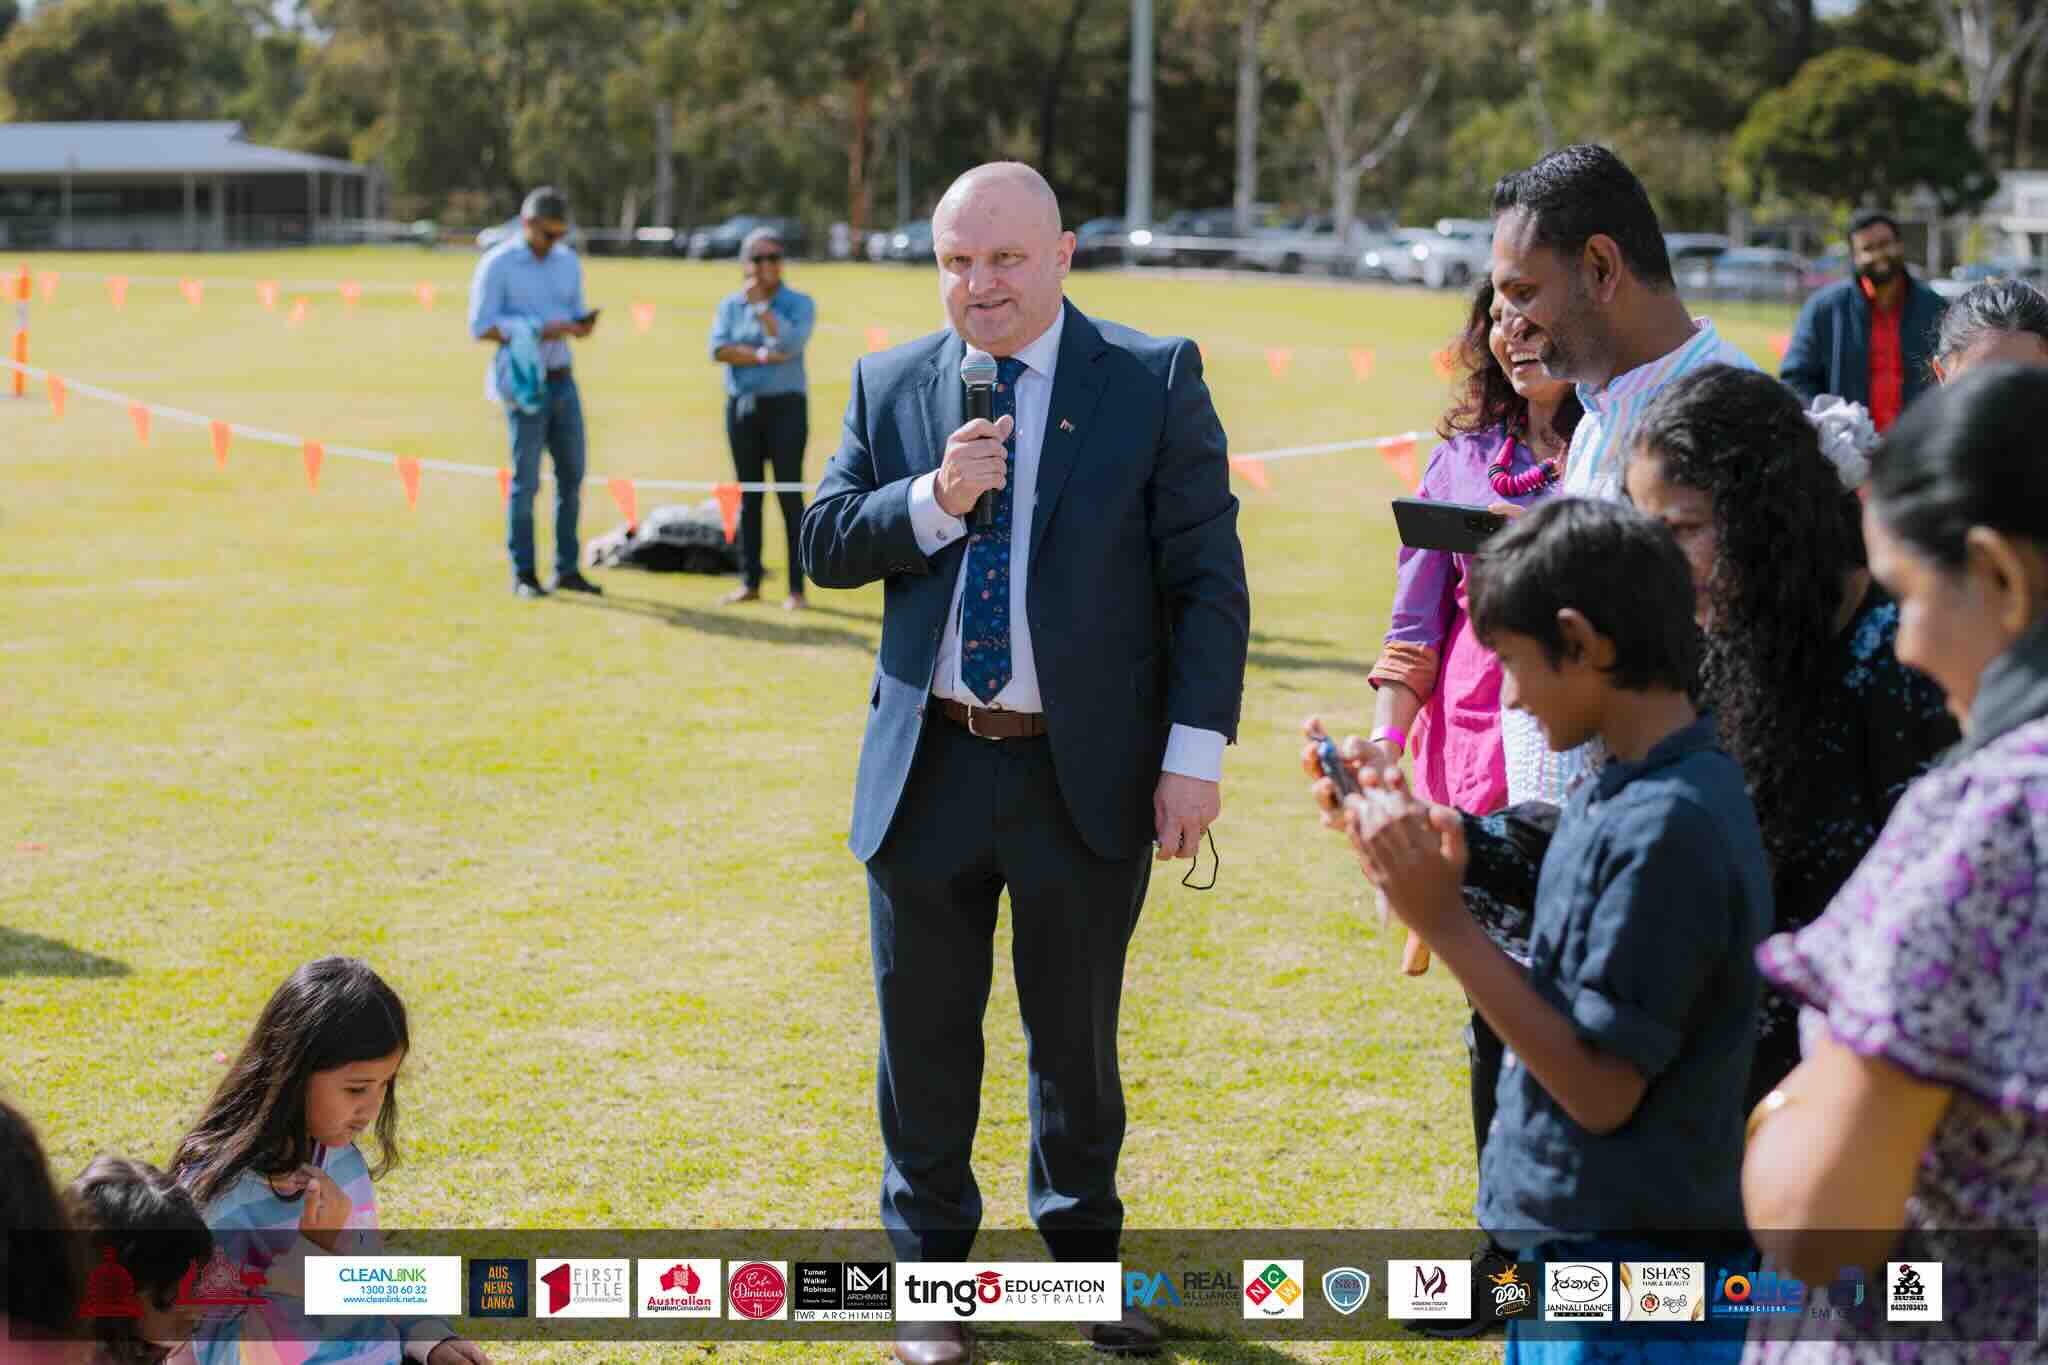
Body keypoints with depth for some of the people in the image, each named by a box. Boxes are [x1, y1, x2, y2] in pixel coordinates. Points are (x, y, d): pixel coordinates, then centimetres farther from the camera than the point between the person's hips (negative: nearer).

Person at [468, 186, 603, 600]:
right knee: (526, 480, -3)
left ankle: (567, 569, 15)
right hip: (525, 383, -6)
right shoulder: (497, 264, -8)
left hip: (563, 381, 6)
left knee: (571, 475, 6)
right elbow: (481, 326, -11)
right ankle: (523, 574, 6)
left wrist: (583, 325, -9)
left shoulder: (568, 261, 9)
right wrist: (538, 332, -21)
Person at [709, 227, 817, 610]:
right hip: (741, 406, 3)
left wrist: (762, 304, -15)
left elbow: (790, 343, -19)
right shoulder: (730, 304, 6)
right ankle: (750, 582, 13)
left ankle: (797, 588, -6)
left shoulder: (800, 304, -1)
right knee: (748, 495, 7)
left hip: (785, 407, -3)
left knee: (789, 494, -7)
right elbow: (719, 349, -9)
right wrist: (764, 356, -18)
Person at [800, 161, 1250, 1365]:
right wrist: (931, 498, -15)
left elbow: (1208, 576, -6)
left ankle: (1085, 1247, 35)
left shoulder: (1157, 379, -4)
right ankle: (931, 1263, 29)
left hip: (1088, 772, -2)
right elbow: (826, 543, 4)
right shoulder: (890, 386, 5)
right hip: (930, 768, 2)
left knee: (1078, 1032, 13)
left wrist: (1196, 750, -12)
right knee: (927, 1032, 11)